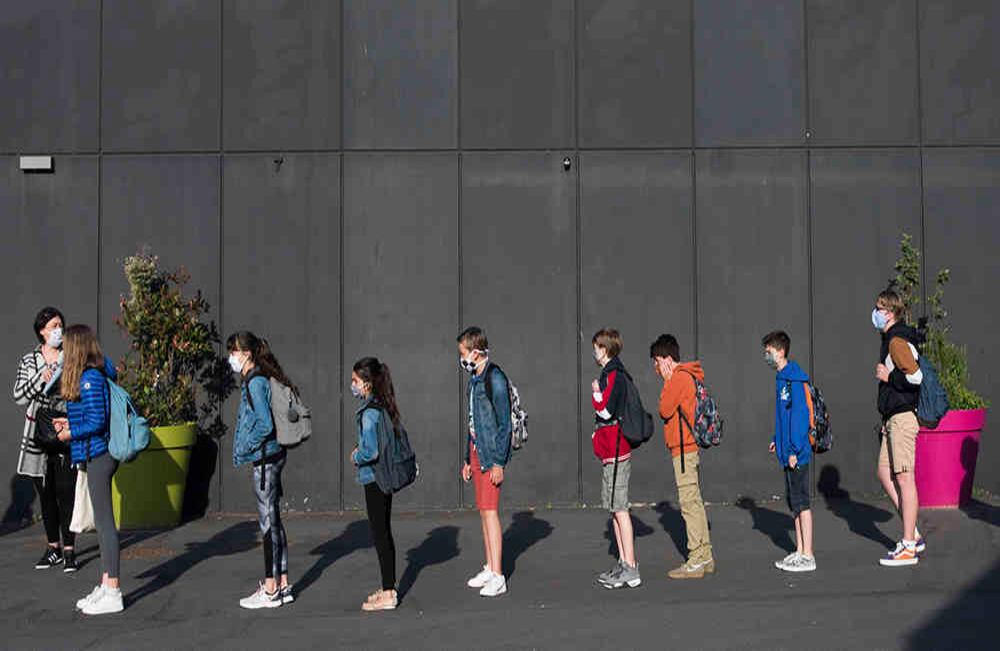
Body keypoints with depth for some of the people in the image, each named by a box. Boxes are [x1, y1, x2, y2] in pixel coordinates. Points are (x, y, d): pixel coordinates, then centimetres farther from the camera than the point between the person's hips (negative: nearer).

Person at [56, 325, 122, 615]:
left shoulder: (90, 378, -16)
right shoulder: (91, 375, 13)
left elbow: (97, 421, -18)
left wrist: (70, 433, -5)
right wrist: (69, 422, 15)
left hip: (98, 456, -10)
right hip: (96, 456, 10)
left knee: (104, 522, -5)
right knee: (101, 522, 14)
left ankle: (112, 594, 0)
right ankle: (105, 586, 23)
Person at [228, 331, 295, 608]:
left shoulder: (255, 382, -15)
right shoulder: (256, 379, 14)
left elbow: (265, 425, -22)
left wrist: (244, 449, -11)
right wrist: (244, 449, 16)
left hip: (265, 458, -10)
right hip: (272, 455, 10)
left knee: (268, 521, -3)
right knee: (273, 520, 13)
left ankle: (270, 591, 5)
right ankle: (282, 585, 21)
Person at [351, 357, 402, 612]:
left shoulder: (370, 412, -19)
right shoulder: (383, 407, 8)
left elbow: (371, 451, -26)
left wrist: (356, 457, -7)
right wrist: (361, 450, 11)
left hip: (374, 479, -9)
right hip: (384, 477, 9)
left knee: (380, 535, -2)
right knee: (384, 533, 15)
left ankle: (388, 595, 4)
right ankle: (389, 588, 24)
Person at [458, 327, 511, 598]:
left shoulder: (495, 379, -13)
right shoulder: (474, 380, 16)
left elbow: (504, 423, -15)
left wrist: (498, 462, -18)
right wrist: (468, 459, 20)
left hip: (491, 454, -9)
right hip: (476, 451, 9)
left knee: (490, 511, -10)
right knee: (483, 512, 10)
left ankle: (498, 578, -8)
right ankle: (489, 569, 17)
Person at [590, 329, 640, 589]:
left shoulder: (613, 376, -14)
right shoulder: (615, 374, 17)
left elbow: (605, 410, -21)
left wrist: (595, 393, -5)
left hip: (615, 452, -10)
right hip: (612, 450, 10)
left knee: (620, 509, -8)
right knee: (615, 509, 14)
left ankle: (630, 570, -5)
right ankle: (623, 563, 20)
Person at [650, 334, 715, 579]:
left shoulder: (679, 377, -13)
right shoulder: (688, 376, 17)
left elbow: (665, 410, -12)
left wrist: (666, 382, -5)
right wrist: (668, 380, 12)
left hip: (683, 448, -10)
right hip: (690, 446, 10)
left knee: (689, 503, -8)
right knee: (695, 502, 14)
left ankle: (695, 563, -5)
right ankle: (705, 557, 19)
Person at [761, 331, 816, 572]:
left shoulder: (794, 379, -15)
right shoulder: (782, 377, 14)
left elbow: (800, 415, -20)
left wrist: (794, 449, -21)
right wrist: (777, 440, 17)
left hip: (797, 452, -10)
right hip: (787, 452, 10)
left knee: (801, 502, -4)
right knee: (793, 501, 14)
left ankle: (807, 557, 2)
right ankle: (800, 552, 22)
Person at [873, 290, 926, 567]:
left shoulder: (897, 341, -14)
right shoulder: (890, 339, 18)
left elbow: (916, 376, -24)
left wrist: (888, 378, -11)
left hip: (903, 417, -10)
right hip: (893, 419, 10)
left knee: (904, 479, -6)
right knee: (885, 474, 13)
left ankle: (908, 548, 0)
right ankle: (914, 536, 19)